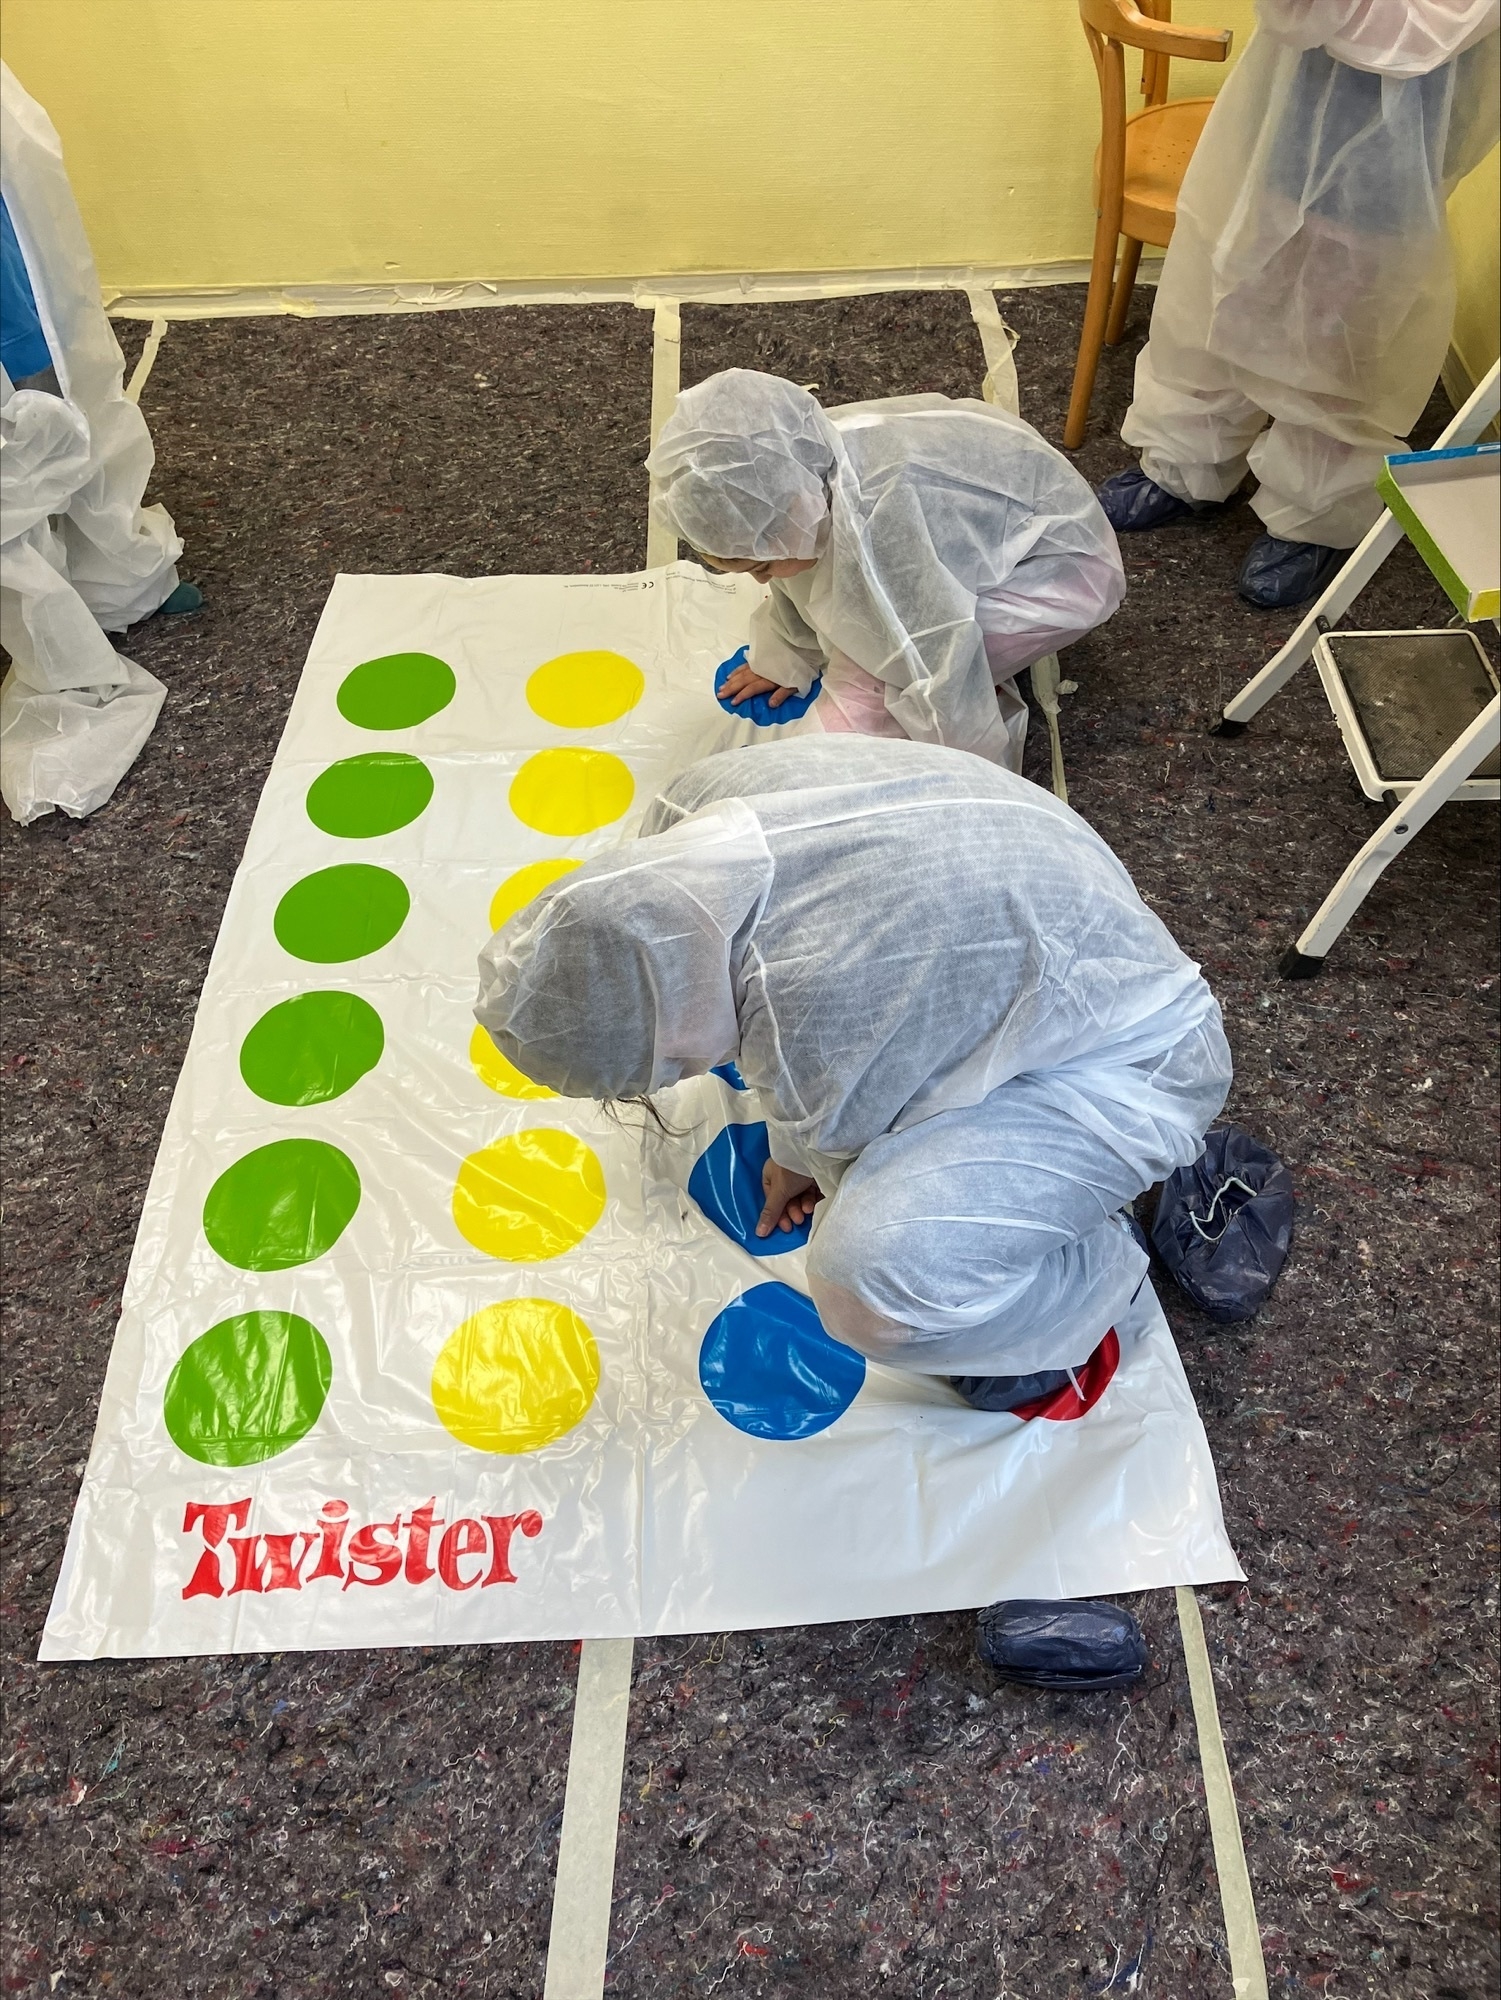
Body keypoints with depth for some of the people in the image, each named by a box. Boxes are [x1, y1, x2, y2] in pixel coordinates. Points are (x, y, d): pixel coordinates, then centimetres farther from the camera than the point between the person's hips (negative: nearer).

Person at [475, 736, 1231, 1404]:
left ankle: (1090, 1275, 5)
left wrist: (798, 1160, 10)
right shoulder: (701, 798, -16)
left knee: (872, 1270, -27)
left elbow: (829, 1141, -14)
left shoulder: (811, 1020, -39)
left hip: (1134, 1056, -8)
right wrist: (796, 1151, 16)